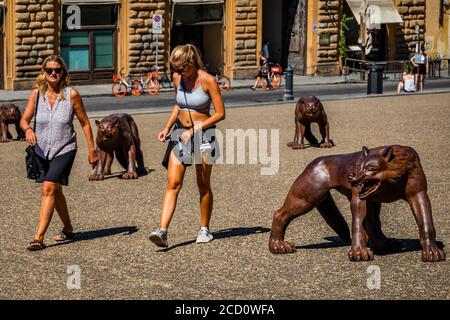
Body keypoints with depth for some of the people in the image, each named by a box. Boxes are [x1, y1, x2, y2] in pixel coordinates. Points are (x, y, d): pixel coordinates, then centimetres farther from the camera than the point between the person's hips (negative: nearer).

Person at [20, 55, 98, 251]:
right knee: (55, 191, 18)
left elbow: (84, 123, -2)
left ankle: (39, 238, -20)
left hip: (64, 149, -4)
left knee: (48, 188, -19)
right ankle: (68, 229, 39)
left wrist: (92, 150, -1)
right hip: (42, 149, 4)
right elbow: (24, 119, -3)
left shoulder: (71, 94, -10)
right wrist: (28, 129, -27)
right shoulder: (37, 93, -3)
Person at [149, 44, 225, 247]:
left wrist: (194, 130, -16)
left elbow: (220, 113, -12)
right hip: (180, 132, 4)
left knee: (203, 185, 6)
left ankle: (204, 229, 21)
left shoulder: (208, 80, -13)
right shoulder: (177, 78, 3)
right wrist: (167, 127, 7)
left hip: (203, 133, -4)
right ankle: (162, 230, -17)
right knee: (173, 183, -7)